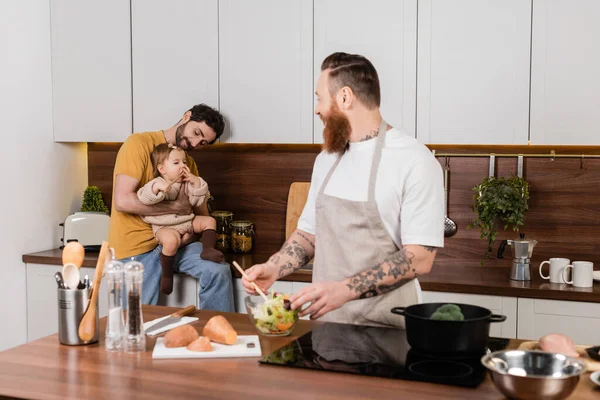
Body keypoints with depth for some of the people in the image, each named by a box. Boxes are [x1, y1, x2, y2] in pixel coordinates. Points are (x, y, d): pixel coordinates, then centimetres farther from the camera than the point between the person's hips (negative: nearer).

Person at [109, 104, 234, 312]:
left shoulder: (189, 163, 15)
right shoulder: (139, 144, -9)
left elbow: (201, 210, 14)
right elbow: (123, 200, -20)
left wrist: (193, 229, -11)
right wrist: (177, 208, -16)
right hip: (136, 247, -5)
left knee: (218, 270, -18)